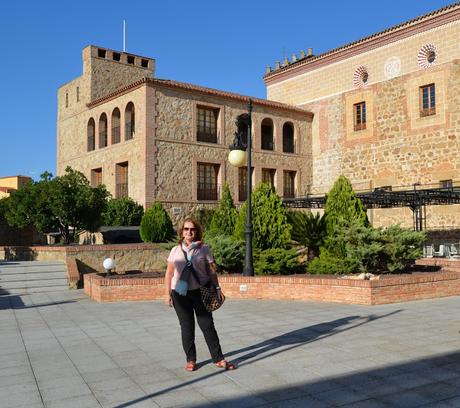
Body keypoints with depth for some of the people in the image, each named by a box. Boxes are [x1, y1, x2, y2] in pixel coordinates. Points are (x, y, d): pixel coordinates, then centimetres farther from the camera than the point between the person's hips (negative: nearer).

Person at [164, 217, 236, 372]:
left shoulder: (203, 248, 1)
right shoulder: (176, 250, 5)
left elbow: (211, 269, 2)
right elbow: (169, 273, 6)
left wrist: (217, 287, -3)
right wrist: (167, 293, 2)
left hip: (200, 292, -1)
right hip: (180, 293, 1)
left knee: (207, 325, 1)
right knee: (187, 327, 8)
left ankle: (218, 359, 9)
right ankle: (190, 360, 21)